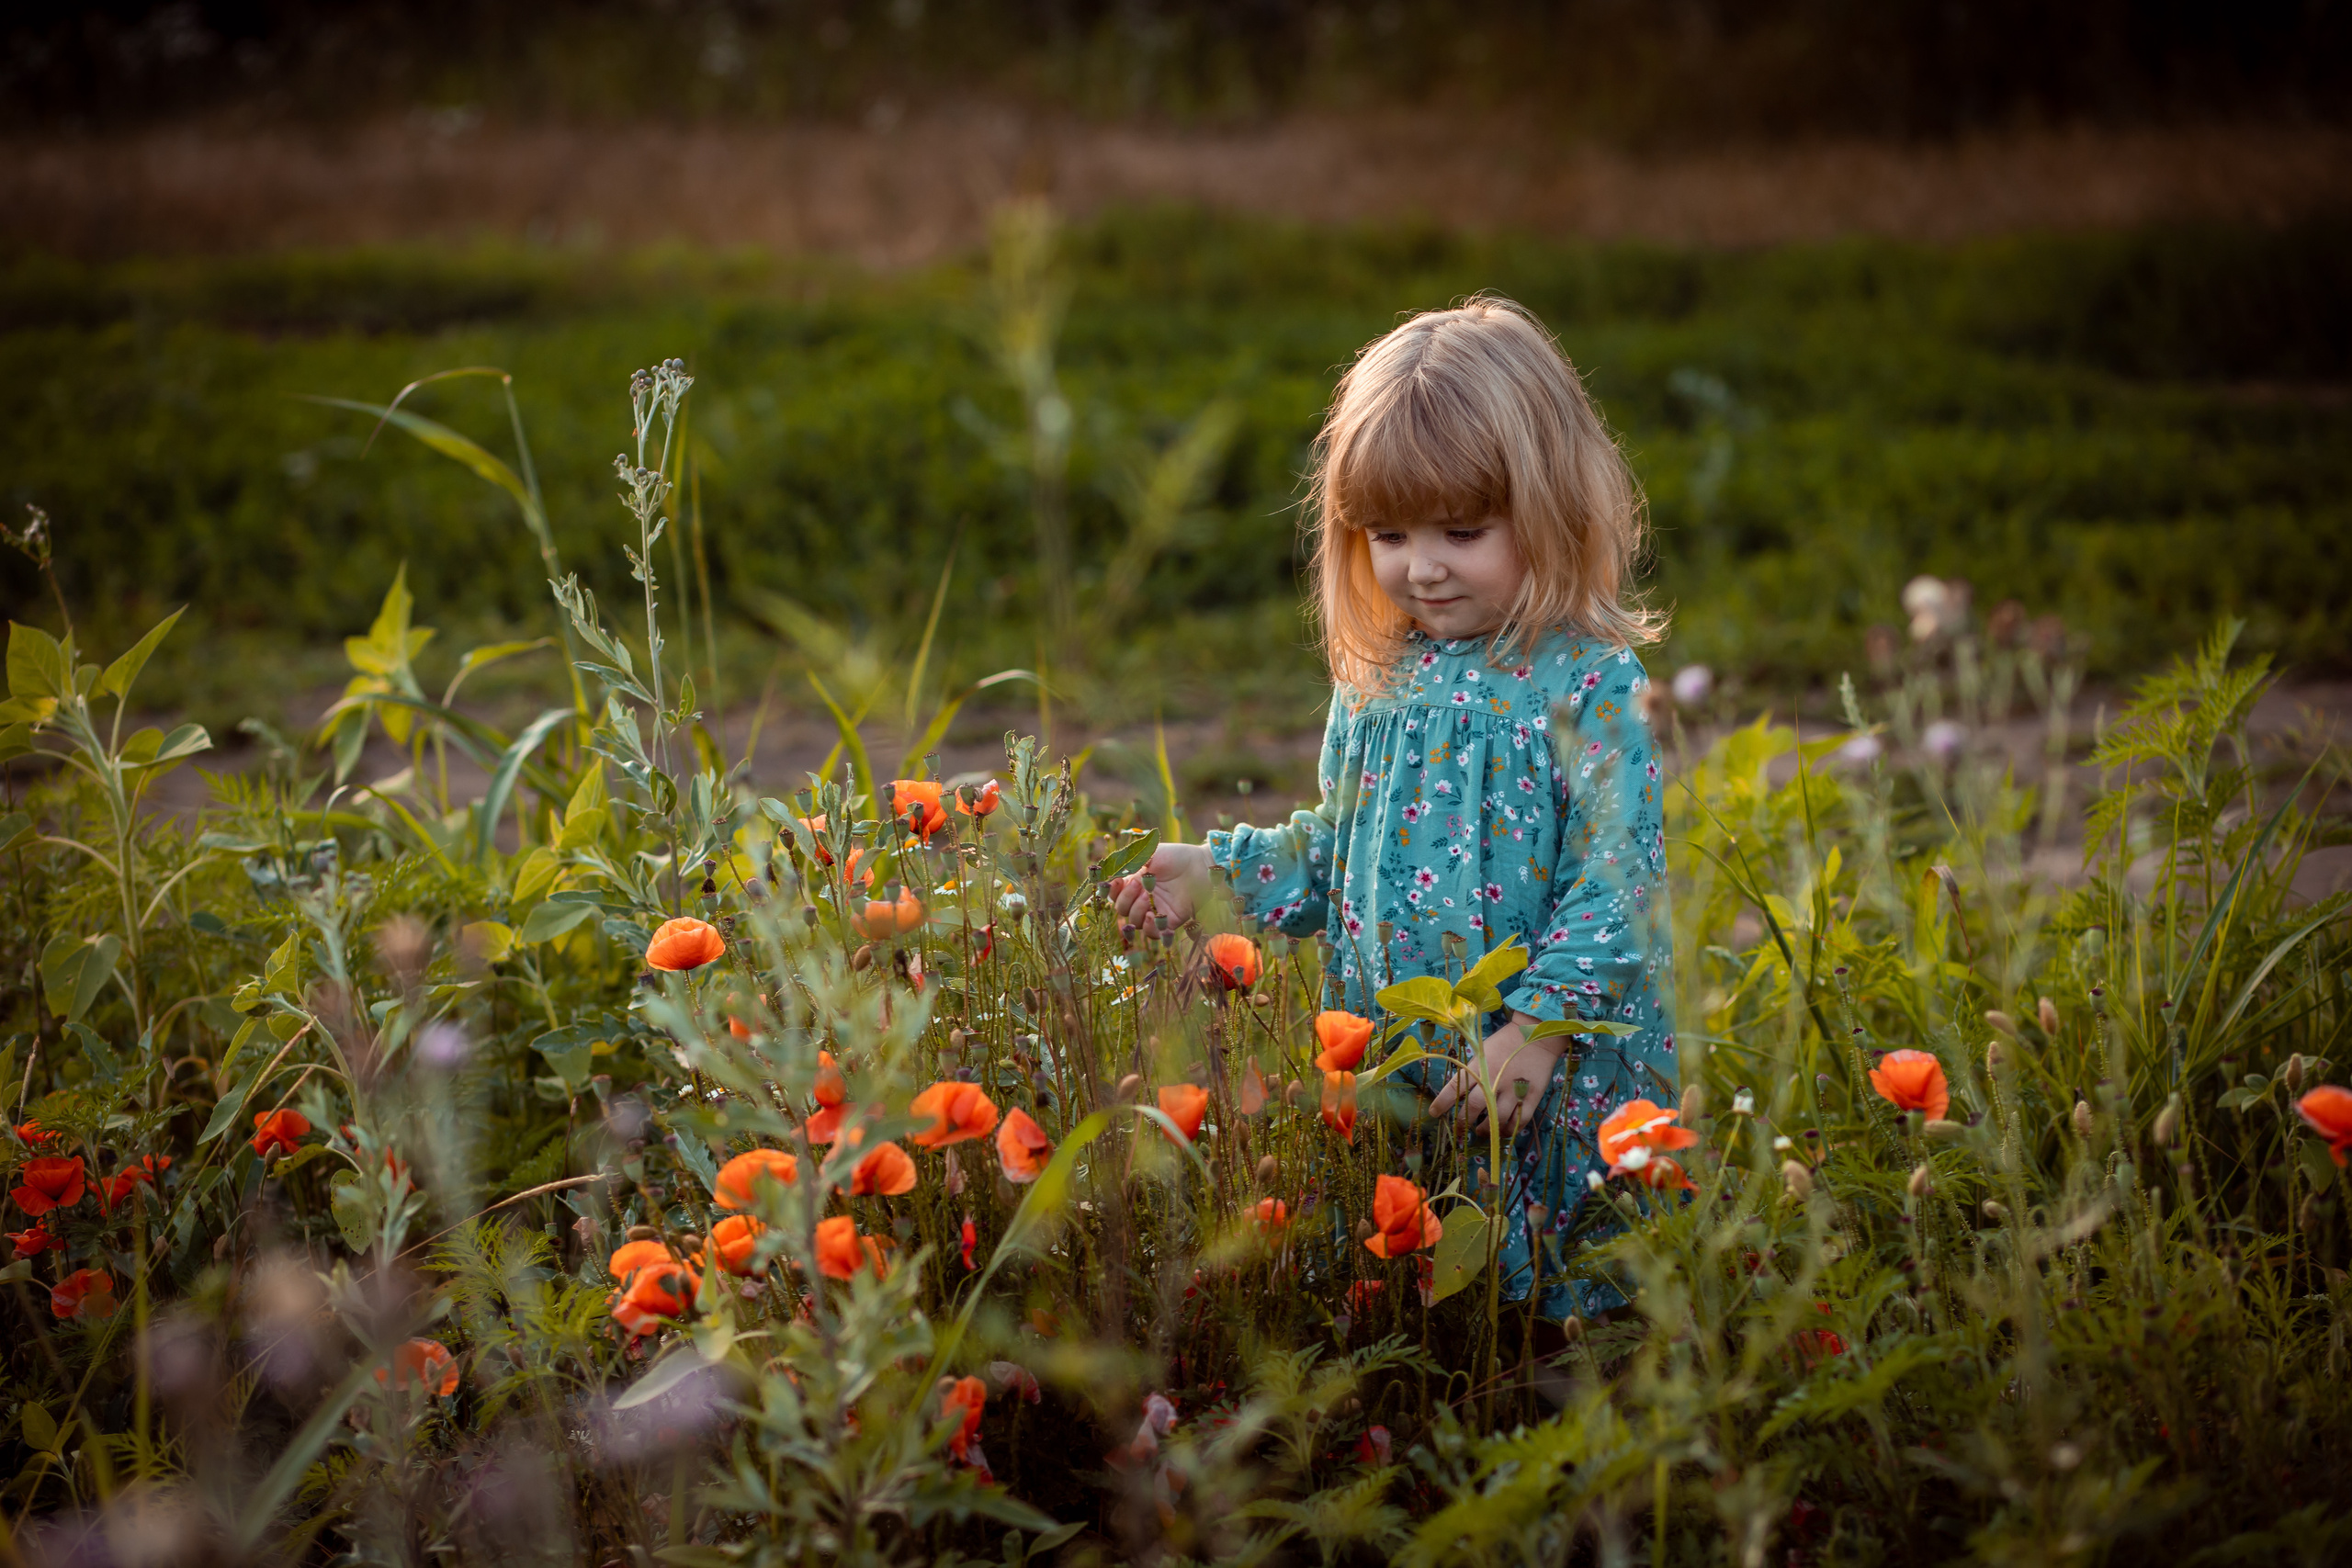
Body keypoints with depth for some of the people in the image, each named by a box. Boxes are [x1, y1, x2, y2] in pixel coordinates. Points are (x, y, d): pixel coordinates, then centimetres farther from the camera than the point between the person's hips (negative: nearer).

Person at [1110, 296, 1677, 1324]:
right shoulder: (1378, 683, 8)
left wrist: (1538, 1026, -22)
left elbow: (1615, 880, -15)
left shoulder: (1588, 686, -11)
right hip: (1391, 1082, 5)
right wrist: (1221, 872, 9)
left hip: (1548, 1089, -5)